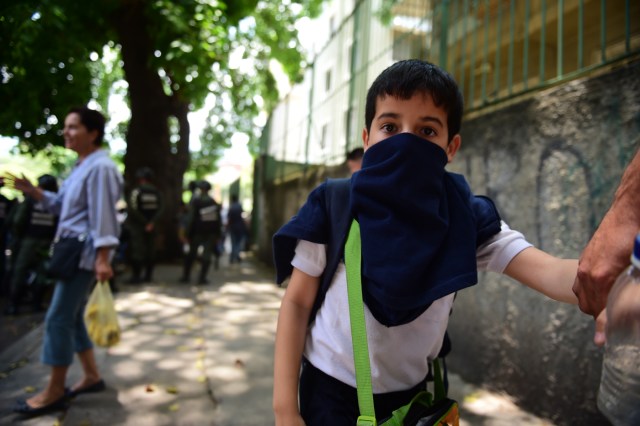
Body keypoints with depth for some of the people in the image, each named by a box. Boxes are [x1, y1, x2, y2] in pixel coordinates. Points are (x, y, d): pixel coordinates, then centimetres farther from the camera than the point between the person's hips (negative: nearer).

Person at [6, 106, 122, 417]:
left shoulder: (100, 167, -14)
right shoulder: (80, 167, 18)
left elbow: (103, 215, -21)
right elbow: (62, 205, 21)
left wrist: (103, 258, -24)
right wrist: (31, 191, 7)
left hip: (85, 252, -10)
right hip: (73, 249, 11)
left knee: (58, 319, -5)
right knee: (71, 317, 14)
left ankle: (54, 392, 7)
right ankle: (91, 376, 25)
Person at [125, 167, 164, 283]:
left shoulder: (136, 192, -11)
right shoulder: (157, 193, 2)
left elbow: (132, 209, -16)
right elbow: (161, 208, -5)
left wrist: (144, 222, -8)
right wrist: (152, 222, -9)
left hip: (137, 226, -4)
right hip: (151, 227, 4)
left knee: (137, 251, -3)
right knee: (150, 250, 11)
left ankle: (136, 276, -3)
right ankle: (148, 275, 16)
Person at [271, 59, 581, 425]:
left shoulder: (468, 216, -12)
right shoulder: (333, 206, -17)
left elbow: (550, 273, -25)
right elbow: (297, 301, -11)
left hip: (412, 389, 3)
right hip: (331, 387, -2)